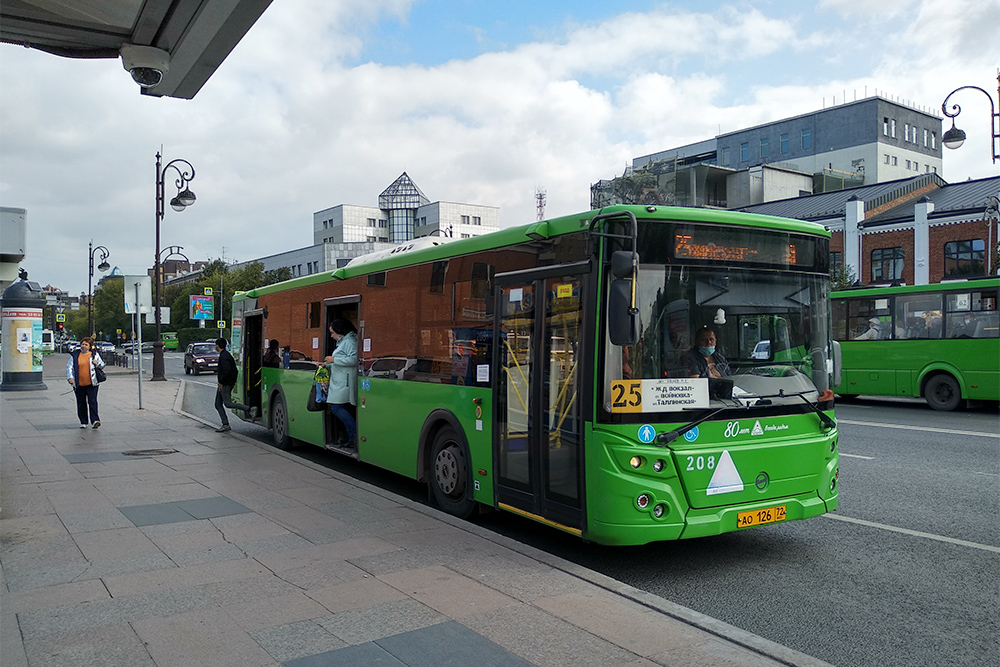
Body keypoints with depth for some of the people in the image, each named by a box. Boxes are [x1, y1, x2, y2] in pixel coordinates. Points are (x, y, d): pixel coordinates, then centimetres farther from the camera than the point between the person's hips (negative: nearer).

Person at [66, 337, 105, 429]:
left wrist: (97, 363, -8)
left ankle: (95, 420, -14)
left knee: (92, 401, -10)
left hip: (91, 383, -2)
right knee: (81, 403, 7)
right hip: (79, 384, 2)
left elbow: (102, 365, 15)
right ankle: (83, 422, 17)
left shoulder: (95, 354, 8)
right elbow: (69, 367, 4)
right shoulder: (75, 355, 7)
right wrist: (70, 377, -11)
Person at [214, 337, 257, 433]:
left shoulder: (224, 356, -16)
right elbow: (235, 371, 19)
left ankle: (250, 409, -11)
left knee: (228, 404, -11)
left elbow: (227, 371, -27)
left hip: (225, 384, -10)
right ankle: (225, 425, 7)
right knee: (218, 404, 9)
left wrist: (221, 382, -19)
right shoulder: (225, 354, 16)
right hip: (223, 384, 10)